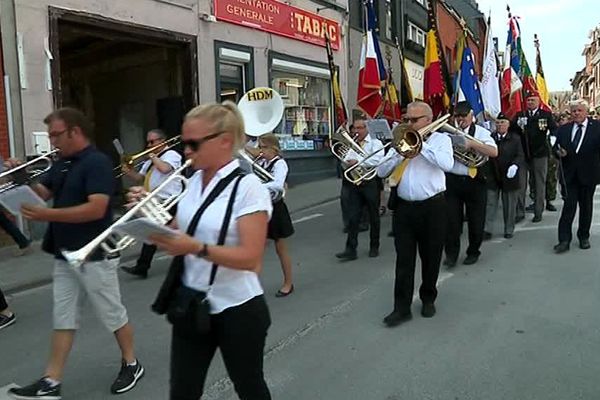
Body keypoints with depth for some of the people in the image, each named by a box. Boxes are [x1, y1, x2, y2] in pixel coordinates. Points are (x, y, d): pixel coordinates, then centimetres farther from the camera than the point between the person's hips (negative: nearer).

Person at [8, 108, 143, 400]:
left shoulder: (97, 162, -17)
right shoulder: (61, 164, 10)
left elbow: (97, 208, -26)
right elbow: (45, 192, 15)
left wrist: (47, 215, -27)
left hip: (94, 256, -8)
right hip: (64, 255, 8)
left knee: (113, 314, 7)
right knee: (63, 319, 12)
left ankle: (131, 365, 25)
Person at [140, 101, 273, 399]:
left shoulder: (248, 187, -18)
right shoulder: (194, 182, 4)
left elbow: (251, 258, -23)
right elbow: (182, 232, 12)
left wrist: (197, 249, -33)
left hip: (237, 310, -6)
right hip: (191, 305, 6)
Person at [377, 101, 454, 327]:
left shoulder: (440, 139, 3)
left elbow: (447, 164, -18)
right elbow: (381, 171, 5)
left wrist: (421, 144, -13)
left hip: (432, 207, -2)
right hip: (404, 207, 3)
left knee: (431, 258, 10)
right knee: (404, 259, 2)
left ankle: (428, 299, 30)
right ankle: (402, 307, 8)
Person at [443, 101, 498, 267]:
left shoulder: (480, 132, -1)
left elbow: (494, 152, -16)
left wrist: (471, 143, -24)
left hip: (474, 181, -1)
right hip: (452, 180, 1)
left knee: (476, 220, 11)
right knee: (451, 219, 3)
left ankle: (473, 252, 29)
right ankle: (451, 253, 16)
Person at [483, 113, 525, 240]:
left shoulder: (515, 138, -1)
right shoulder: (490, 137, 0)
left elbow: (520, 156, -6)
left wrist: (515, 165, -24)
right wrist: (485, 172, -11)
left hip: (509, 177, 0)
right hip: (492, 177, 1)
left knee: (509, 206, 11)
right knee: (490, 204, 3)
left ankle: (509, 230, 24)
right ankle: (487, 230, 7)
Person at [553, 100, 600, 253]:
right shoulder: (564, 129, 7)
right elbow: (556, 147, 11)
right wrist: (559, 152, -11)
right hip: (570, 174, 1)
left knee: (586, 205, 11)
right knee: (569, 205, -3)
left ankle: (584, 237, 26)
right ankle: (564, 240, -2)